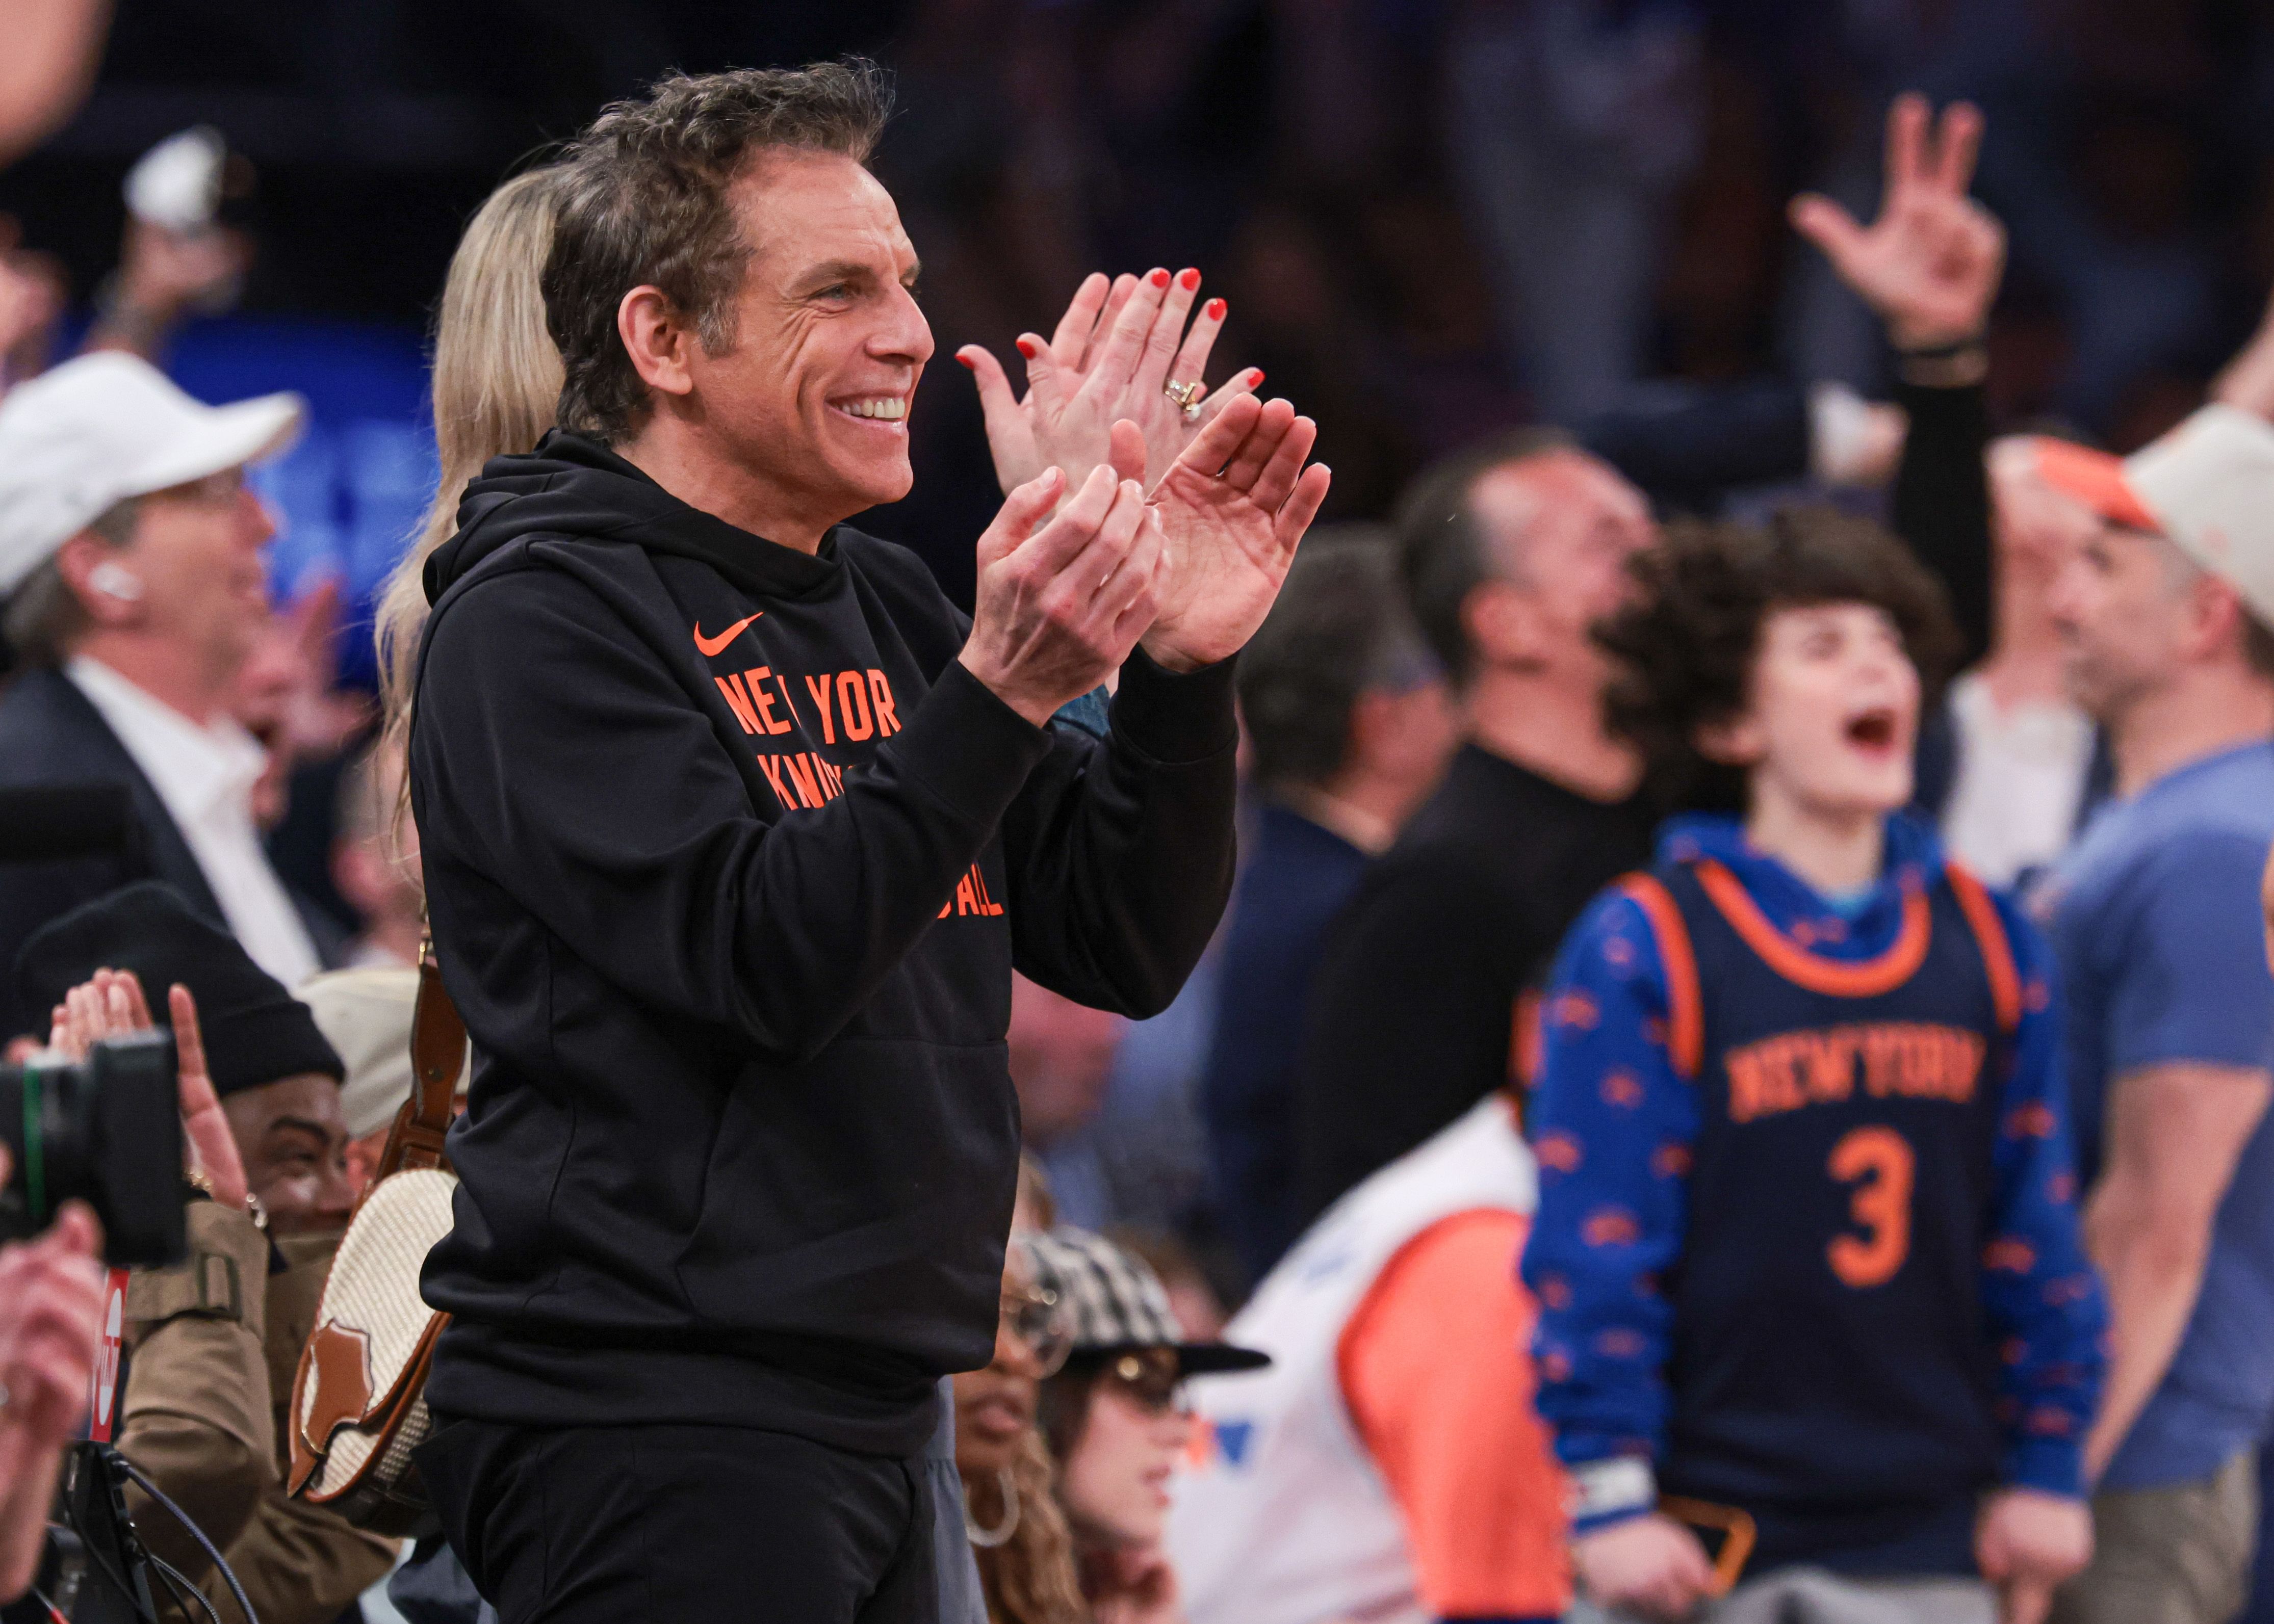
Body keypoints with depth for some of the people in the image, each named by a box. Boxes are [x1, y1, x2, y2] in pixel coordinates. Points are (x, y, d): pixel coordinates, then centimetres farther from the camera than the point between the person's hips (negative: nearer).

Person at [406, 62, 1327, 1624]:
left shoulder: (886, 609, 16)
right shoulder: (544, 617, -9)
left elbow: (1128, 948, 13)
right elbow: (766, 963, -20)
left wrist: (1185, 666, -3)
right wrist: (1000, 692, -29)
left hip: (870, 1421, 8)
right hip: (644, 1423, -8)